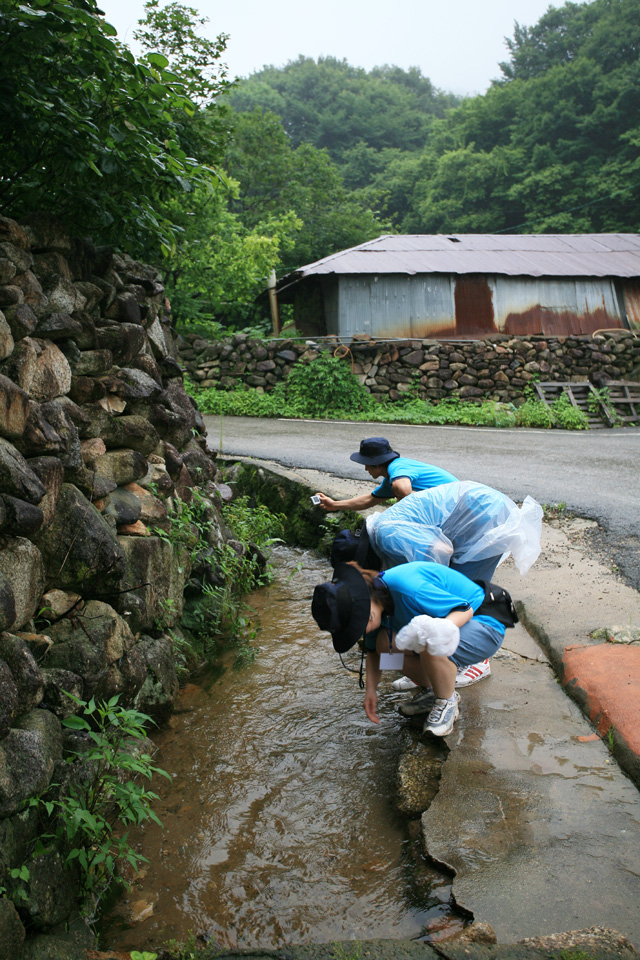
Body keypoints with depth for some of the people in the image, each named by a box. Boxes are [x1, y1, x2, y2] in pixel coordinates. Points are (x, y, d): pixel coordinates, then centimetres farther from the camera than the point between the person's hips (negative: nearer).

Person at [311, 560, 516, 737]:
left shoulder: (408, 587, -33)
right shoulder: (377, 600, -5)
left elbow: (465, 610, -23)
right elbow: (373, 648, 12)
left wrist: (436, 632, -40)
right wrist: (370, 688, 2)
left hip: (484, 626, -8)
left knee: (430, 645, -36)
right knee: (384, 642, -8)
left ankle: (447, 703, -7)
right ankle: (433, 693, 13)